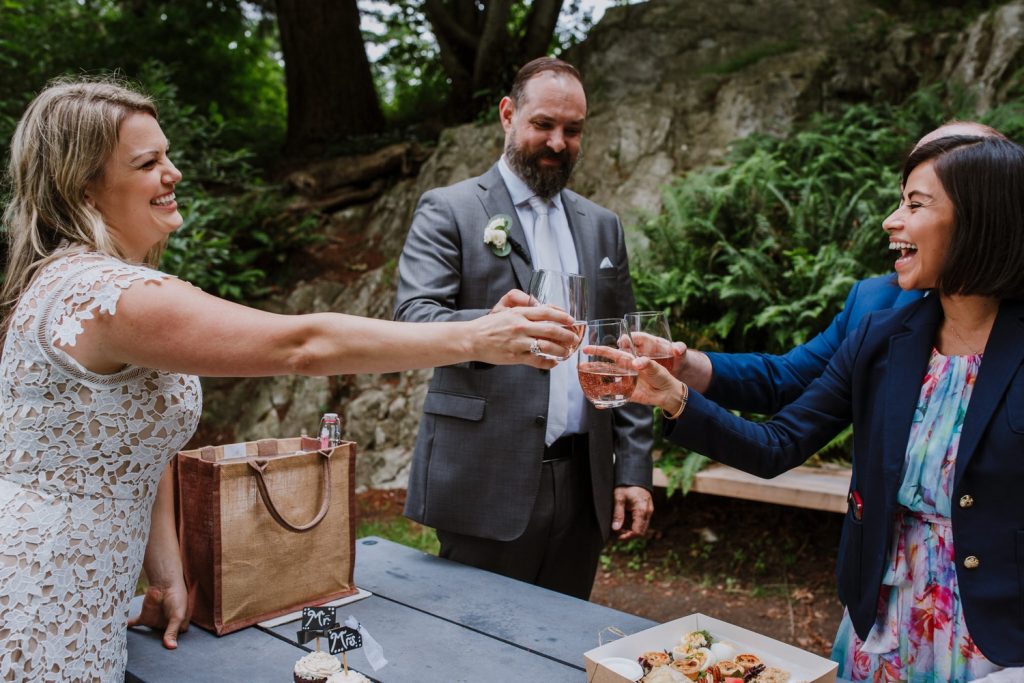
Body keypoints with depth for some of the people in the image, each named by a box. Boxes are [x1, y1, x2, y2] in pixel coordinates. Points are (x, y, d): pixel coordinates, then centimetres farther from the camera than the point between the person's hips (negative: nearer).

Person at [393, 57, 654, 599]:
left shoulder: (601, 226, 14)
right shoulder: (449, 210, -1)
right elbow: (413, 318, -14)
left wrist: (634, 469, 7)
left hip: (583, 484, 5)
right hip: (487, 485, -4)